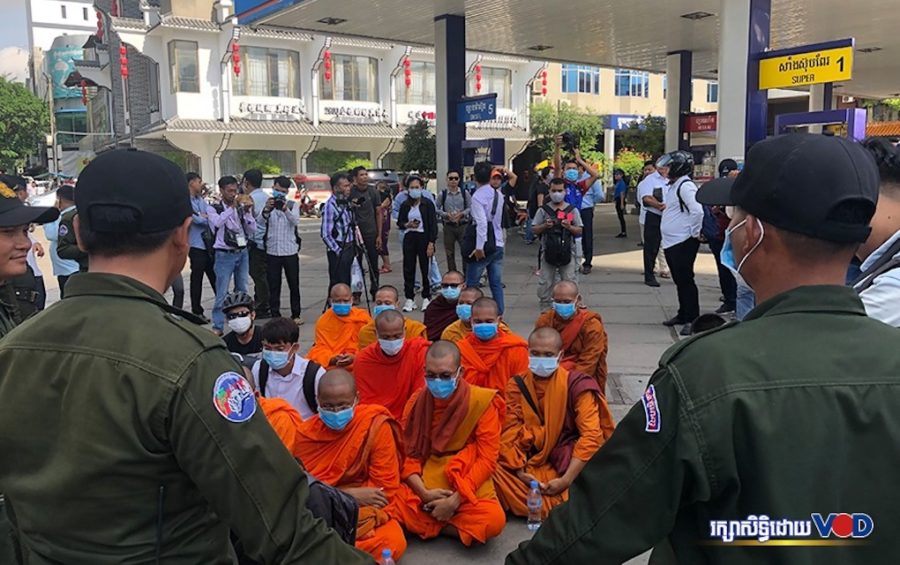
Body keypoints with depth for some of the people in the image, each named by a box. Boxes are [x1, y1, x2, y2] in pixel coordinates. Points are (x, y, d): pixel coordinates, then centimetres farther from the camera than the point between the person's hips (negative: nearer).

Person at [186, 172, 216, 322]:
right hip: (197, 245, -7)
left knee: (215, 276, 12)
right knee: (197, 279, 3)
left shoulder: (201, 200, 12)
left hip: (209, 243, 7)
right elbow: (198, 220, -19)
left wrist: (203, 216, -14)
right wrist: (206, 217, -2)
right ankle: (197, 311, 14)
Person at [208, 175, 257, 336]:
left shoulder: (242, 208, 8)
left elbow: (253, 230, 2)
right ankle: (218, 326, 1)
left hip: (242, 253, 5)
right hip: (225, 255, -4)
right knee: (222, 293, -5)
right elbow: (217, 223, -24)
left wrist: (247, 212, -11)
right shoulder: (214, 209, -3)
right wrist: (232, 207, -26)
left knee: (242, 290, 11)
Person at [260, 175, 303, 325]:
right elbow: (260, 222, -13)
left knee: (294, 285, 6)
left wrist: (286, 209, -33)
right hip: (272, 252, 0)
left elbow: (296, 221, -15)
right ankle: (275, 315, 12)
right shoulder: (267, 205, 4)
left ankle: (296, 315, 16)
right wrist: (266, 210, -32)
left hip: (290, 251, 0)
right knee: (273, 286, 4)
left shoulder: (292, 205, 4)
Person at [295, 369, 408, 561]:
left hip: (368, 508, 0)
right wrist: (350, 494, -17)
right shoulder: (305, 433, -4)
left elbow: (385, 489, -9)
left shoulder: (376, 424, -12)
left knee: (393, 542, -33)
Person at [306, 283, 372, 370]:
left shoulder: (363, 317, 2)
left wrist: (355, 357, -22)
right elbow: (321, 348, 0)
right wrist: (332, 359, -23)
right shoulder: (323, 321, 6)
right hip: (329, 365, 2)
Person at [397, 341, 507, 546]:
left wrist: (455, 499, -16)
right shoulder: (416, 402, 3)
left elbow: (487, 459, -9)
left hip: (466, 489, -1)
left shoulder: (482, 401, -8)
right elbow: (408, 455, 4)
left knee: (493, 519, -32)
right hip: (424, 488, 2)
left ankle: (427, 525, -9)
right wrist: (424, 492, -14)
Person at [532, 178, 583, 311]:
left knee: (569, 281, 1)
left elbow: (579, 231, 7)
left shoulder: (572, 210, 7)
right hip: (548, 251, 0)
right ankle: (545, 307, 17)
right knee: (544, 282, 4)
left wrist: (569, 227, -13)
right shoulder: (543, 210, 6)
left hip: (567, 251, 0)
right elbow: (535, 230, 6)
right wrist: (545, 226, -13)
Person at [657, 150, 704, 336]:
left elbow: (697, 211, -26)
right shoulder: (672, 185, 15)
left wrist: (695, 233, -18)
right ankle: (683, 314, 27)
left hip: (683, 243, -10)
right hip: (671, 242, 10)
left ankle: (692, 319, -1)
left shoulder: (685, 186, -16)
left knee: (685, 281, -7)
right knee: (679, 281, 17)